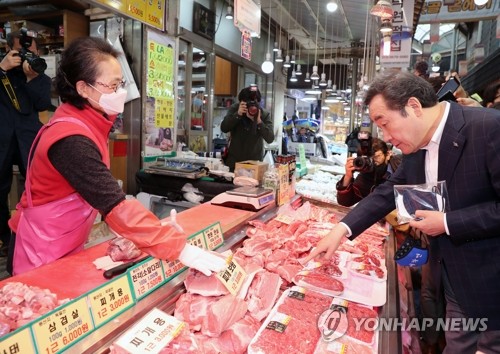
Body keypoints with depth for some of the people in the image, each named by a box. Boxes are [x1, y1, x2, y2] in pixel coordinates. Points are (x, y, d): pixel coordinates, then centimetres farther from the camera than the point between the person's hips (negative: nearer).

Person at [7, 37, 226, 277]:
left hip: (67, 247, 8)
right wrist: (179, 248, -36)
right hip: (45, 253, -8)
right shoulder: (71, 140, -29)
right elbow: (115, 205, -35)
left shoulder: (84, 122, 0)